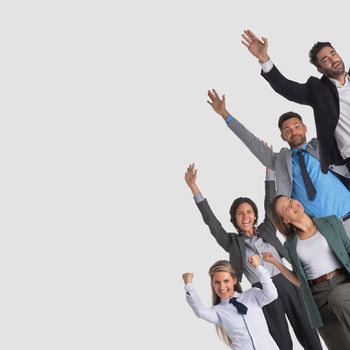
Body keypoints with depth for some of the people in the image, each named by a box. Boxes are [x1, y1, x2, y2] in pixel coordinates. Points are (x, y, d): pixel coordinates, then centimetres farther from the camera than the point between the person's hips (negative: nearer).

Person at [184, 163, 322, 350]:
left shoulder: (266, 230, 11)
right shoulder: (233, 242, 5)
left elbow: (270, 202, 9)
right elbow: (211, 220, -1)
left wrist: (269, 166, 5)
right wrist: (194, 187, -6)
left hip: (286, 285, 2)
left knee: (308, 334, 6)